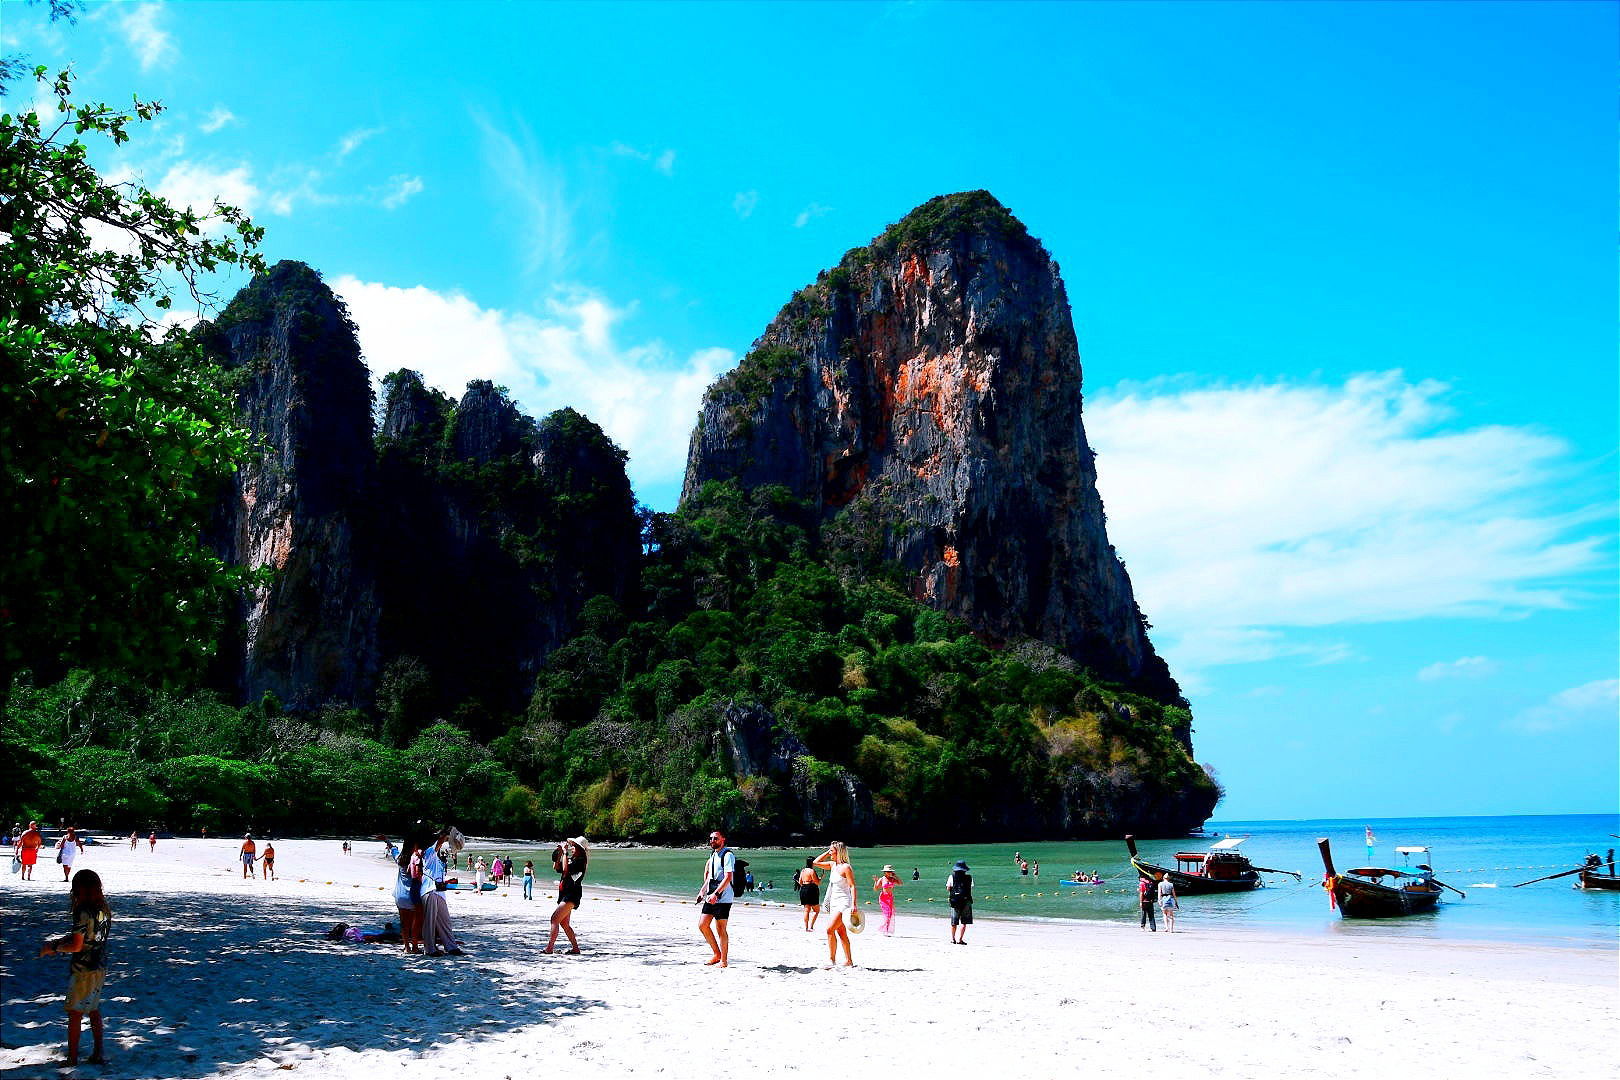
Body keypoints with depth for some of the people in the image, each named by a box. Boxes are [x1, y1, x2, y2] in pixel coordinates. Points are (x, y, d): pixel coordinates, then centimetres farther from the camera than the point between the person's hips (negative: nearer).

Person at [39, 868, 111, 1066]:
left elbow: (76, 946, -22)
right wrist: (58, 942, 12)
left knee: (75, 1014, 7)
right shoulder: (104, 910, 3)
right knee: (93, 1011, 19)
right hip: (100, 968, 7)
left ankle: (72, 1059, 15)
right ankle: (98, 1054, 23)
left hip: (83, 971, -7)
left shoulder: (83, 912, -21)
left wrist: (53, 948, -8)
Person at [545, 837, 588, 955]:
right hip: (564, 893, 10)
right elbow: (558, 868, 16)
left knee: (555, 918, -15)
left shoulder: (580, 860, -11)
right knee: (564, 923, 11)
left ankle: (549, 947, -17)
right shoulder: (571, 859, 17)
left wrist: (565, 853, -16)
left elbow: (566, 869, -22)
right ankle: (575, 948, 16)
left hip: (572, 895, -10)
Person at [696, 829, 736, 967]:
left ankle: (724, 961, 4)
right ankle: (717, 954, 19)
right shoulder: (713, 855, 17)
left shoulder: (727, 855, -11)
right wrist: (703, 891, 18)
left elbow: (728, 877, -19)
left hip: (723, 897, -9)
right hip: (711, 897, 9)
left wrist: (716, 894, -26)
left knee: (720, 929, -5)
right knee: (702, 925, 7)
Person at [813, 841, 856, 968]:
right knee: (841, 933, 10)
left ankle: (832, 959, -9)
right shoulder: (833, 865, 11)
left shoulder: (846, 867, -12)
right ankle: (849, 961, 16)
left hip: (843, 902, -9)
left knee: (830, 929, -16)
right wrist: (827, 853, 10)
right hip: (834, 902, 9)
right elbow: (816, 863, 19)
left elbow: (852, 886, -15)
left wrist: (853, 905, -22)